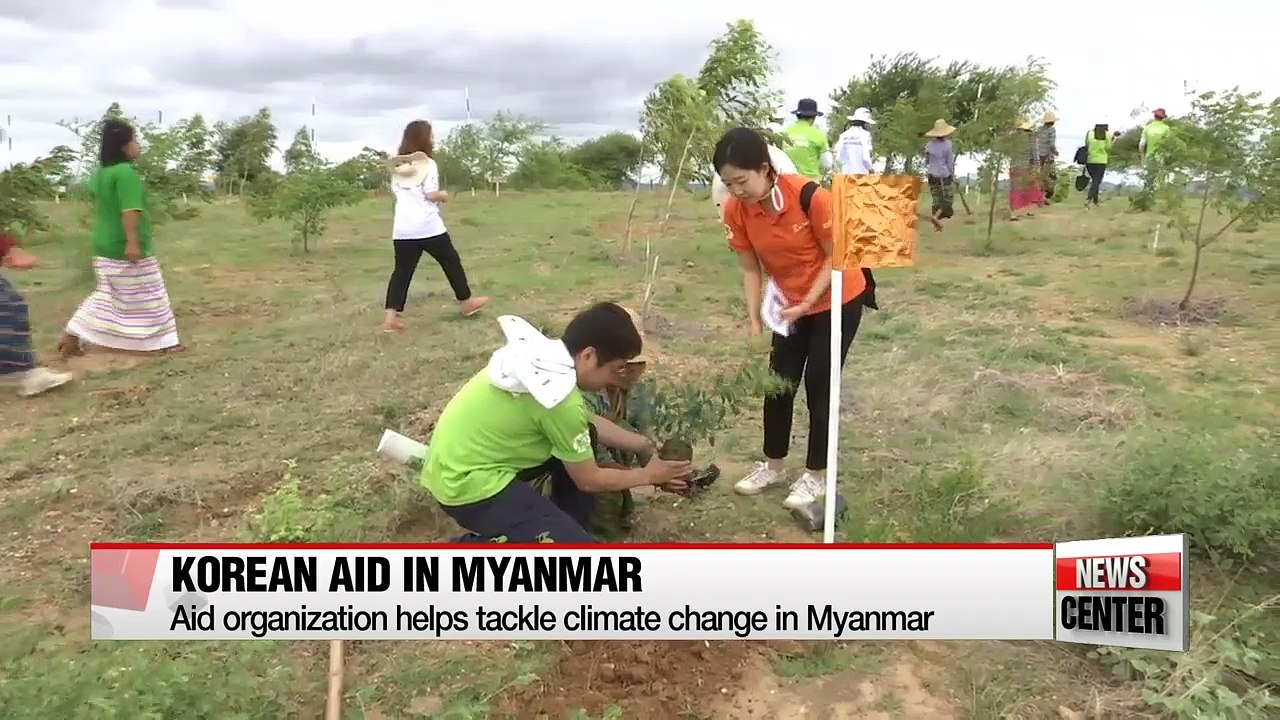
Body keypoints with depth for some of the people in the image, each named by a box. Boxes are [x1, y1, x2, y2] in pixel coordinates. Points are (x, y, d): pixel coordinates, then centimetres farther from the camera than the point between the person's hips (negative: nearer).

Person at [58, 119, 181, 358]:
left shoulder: (100, 172, 12)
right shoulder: (126, 172, -18)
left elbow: (99, 208, 20)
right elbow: (129, 210, -25)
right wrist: (132, 242, -28)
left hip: (105, 247, 9)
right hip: (126, 248, -9)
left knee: (106, 295, 18)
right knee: (147, 296, 2)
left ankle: (70, 337, 16)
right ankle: (161, 342, 11)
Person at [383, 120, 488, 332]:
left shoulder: (397, 167, 13)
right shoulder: (427, 163, -6)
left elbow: (397, 193, 14)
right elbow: (431, 194, -13)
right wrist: (443, 195, 6)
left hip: (402, 229, 5)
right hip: (428, 226, -5)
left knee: (402, 270, 5)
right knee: (451, 261, 13)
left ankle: (391, 317, -5)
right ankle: (466, 301, 27)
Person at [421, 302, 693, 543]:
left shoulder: (546, 356, 0)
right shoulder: (559, 397, -25)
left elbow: (589, 422, 17)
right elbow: (589, 480, -10)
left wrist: (645, 446, 15)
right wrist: (648, 475, 4)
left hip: (460, 460, 10)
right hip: (468, 484, -10)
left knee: (582, 439, 15)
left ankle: (565, 529, 22)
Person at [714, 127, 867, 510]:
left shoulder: (810, 196, -30)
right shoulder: (735, 210, -16)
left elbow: (836, 256, -18)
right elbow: (751, 269, -7)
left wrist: (807, 302, -23)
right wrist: (754, 321, -14)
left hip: (837, 300, -5)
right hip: (790, 304, 5)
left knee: (818, 384, -1)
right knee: (779, 382, 8)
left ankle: (816, 476, 15)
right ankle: (773, 464, 27)